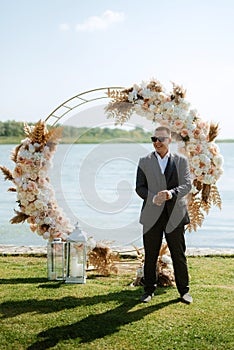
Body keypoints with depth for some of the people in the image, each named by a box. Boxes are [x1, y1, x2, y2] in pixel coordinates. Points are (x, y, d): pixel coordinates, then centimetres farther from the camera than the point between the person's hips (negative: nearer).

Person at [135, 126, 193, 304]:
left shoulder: (181, 161, 6)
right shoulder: (145, 162, 6)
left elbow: (187, 185, -4)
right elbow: (140, 187, 2)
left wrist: (171, 193, -24)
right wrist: (153, 198, -18)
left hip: (175, 215, 0)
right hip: (152, 215, 0)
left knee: (179, 254, 6)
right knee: (150, 255, 6)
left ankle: (184, 290, 20)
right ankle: (149, 290, 20)